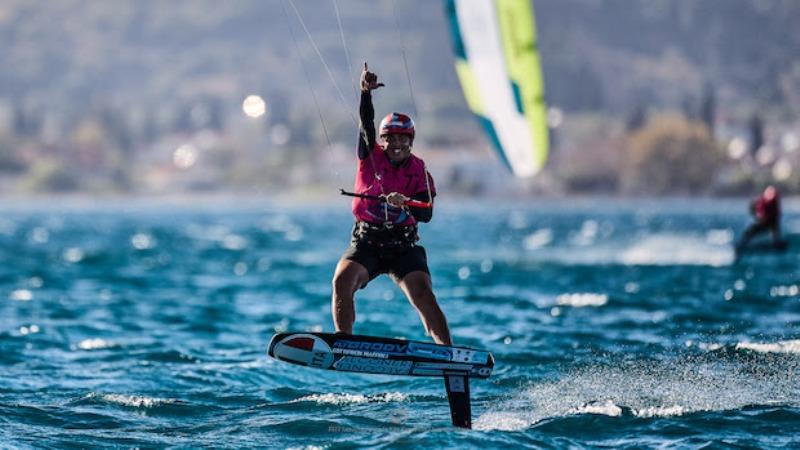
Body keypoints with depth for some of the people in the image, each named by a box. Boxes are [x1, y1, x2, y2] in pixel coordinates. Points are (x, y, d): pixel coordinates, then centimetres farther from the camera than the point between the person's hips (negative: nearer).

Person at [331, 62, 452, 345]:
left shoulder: (420, 172, 2)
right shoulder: (371, 157, 5)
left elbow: (426, 214, -9)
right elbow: (366, 123, -12)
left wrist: (406, 203, -29)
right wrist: (366, 92, -28)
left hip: (404, 247, -1)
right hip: (366, 243, 1)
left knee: (424, 295, -19)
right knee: (342, 281, -25)